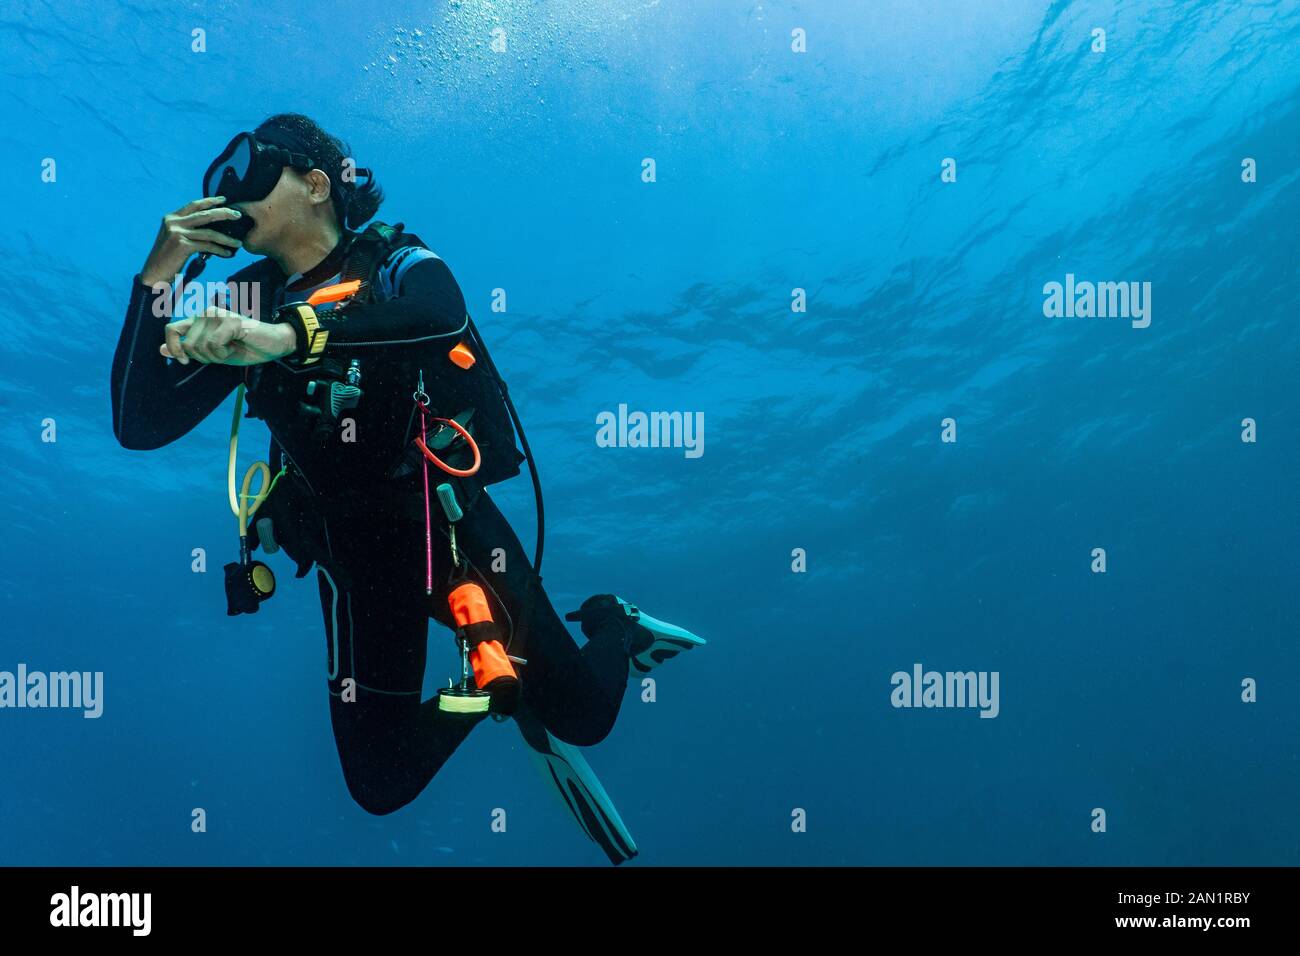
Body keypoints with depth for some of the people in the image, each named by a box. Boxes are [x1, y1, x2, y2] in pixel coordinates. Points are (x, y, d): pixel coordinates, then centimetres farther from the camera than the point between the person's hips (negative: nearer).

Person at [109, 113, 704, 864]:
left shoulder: (396, 265, -8)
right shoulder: (243, 304, 2)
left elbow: (442, 315, -35)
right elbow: (141, 425, -5)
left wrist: (288, 335, -48)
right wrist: (160, 273, -12)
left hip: (451, 528, -4)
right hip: (356, 557, 4)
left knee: (583, 717, 0)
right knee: (381, 786, 6)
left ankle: (610, 624, 34)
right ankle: (504, 686, 31)